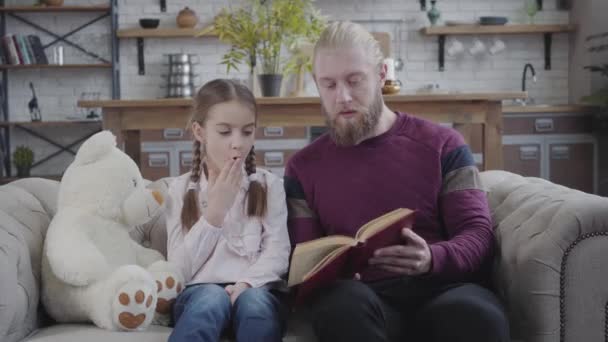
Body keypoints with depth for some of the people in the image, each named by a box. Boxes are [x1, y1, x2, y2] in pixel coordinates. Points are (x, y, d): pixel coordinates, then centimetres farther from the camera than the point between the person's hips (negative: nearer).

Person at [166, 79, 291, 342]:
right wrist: (215, 211, -5)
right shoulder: (181, 189, 11)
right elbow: (179, 269, 2)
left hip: (255, 290, 1)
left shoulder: (269, 185, 12)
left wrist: (246, 283, -18)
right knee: (212, 299, -35)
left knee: (254, 301, -35)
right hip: (199, 292, 0)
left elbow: (278, 253, 1)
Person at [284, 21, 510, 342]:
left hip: (439, 287, 0)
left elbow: (477, 234, 3)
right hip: (361, 296, 1)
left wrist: (432, 258, -20)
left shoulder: (443, 144, 10)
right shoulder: (303, 166, 14)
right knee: (344, 304, -36)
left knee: (475, 314, -36)